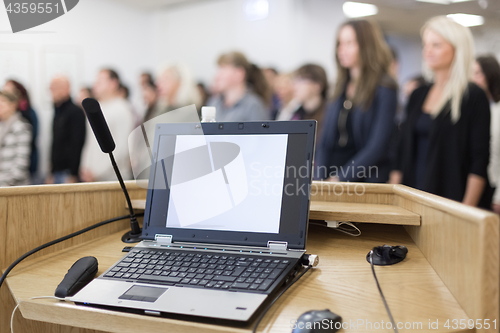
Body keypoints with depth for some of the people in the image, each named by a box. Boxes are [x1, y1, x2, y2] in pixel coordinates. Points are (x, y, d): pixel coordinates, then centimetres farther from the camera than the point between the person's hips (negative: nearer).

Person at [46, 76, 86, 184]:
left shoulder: (76, 112, -10)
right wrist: (51, 174, 18)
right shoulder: (58, 113, 16)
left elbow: (77, 145, -16)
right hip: (57, 172, 8)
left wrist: (73, 176, -19)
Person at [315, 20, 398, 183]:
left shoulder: (384, 89, -3)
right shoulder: (341, 88, 14)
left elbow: (377, 147, -10)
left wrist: (339, 178, -12)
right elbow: (325, 141, 13)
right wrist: (319, 179, 0)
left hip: (367, 182, -4)